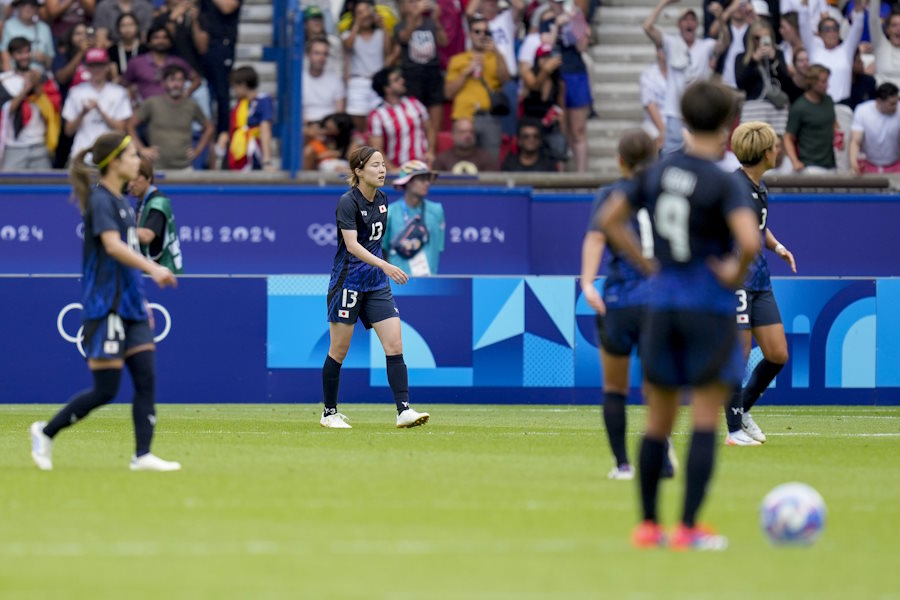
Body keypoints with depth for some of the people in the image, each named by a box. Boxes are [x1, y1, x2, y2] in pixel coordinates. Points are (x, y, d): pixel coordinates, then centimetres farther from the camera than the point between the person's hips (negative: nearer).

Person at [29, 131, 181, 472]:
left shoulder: (120, 201, 16)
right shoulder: (100, 200, -12)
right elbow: (112, 246, -27)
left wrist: (140, 299, 23)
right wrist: (153, 269, -38)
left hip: (129, 303, 9)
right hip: (106, 305, -9)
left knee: (146, 379, -1)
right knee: (105, 390, -6)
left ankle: (143, 456, -3)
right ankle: (46, 432, 10)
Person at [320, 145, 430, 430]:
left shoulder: (381, 199, 7)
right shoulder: (348, 202, -15)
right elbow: (352, 245, -27)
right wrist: (385, 265, -38)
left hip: (377, 284, 6)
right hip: (347, 283, -6)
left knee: (395, 347, -6)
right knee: (339, 351, 3)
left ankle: (404, 411, -11)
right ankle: (329, 413, 17)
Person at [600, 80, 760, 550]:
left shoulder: (657, 173, 5)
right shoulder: (722, 184, -14)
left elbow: (610, 221, 12)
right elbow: (750, 241, -28)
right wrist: (735, 275, -10)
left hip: (661, 304, 6)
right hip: (709, 307, -6)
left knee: (658, 419, 13)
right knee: (705, 421, 1)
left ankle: (648, 525, 17)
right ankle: (688, 528, -2)